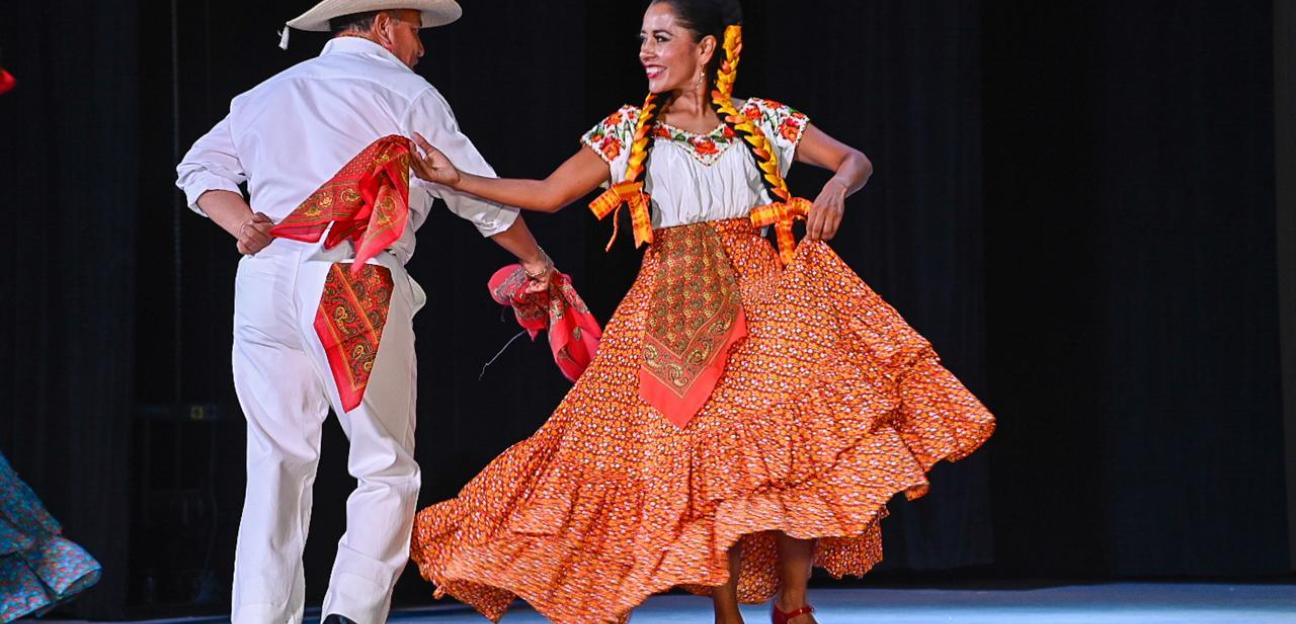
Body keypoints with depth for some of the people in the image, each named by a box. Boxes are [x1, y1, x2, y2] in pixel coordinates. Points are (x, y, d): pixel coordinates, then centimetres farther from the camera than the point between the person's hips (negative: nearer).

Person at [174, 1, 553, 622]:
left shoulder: (268, 94, 22)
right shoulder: (406, 95, 6)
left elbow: (200, 167, 17)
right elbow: (480, 194, 10)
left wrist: (244, 225, 2)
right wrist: (536, 260, 24)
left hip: (264, 283, 5)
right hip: (355, 285, -5)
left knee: (275, 466, 8)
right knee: (386, 468, 1)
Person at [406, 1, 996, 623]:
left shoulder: (763, 121, 7)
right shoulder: (628, 131, 8)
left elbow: (856, 160, 10)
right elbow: (548, 193, 7)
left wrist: (837, 186, -13)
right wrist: (458, 179, -2)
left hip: (761, 298, 0)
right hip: (675, 314, 0)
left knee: (793, 447, -13)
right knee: (700, 462, -7)